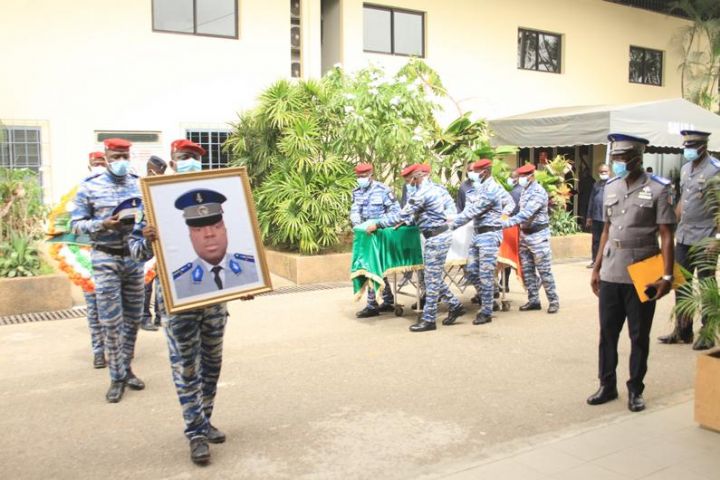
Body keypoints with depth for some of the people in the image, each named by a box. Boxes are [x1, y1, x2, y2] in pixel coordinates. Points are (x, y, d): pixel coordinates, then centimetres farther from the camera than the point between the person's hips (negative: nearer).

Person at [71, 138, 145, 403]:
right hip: (105, 259, -3)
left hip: (135, 257, 3)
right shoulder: (90, 186, -2)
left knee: (133, 319, 9)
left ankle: (126, 368, 25)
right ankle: (117, 377, 8)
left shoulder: (140, 184, 6)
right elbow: (76, 224, -2)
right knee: (111, 322, -3)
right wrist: (103, 225, -19)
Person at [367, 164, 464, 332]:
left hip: (436, 238, -9)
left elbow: (401, 215, -17)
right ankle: (455, 306, 25)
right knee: (434, 277, 17)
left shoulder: (421, 193, -19)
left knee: (432, 279, -2)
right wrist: (406, 222, 17)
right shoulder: (435, 187, 9)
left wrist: (377, 224, -10)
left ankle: (429, 319, 7)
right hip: (440, 235, 9)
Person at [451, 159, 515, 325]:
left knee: (485, 274, -4)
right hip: (478, 234, 10)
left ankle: (486, 312, 4)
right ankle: (486, 301, 24)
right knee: (471, 270, 10)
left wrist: (451, 225, -16)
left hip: (489, 235, -10)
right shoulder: (483, 187, 13)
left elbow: (472, 211, -19)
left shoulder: (490, 191, -17)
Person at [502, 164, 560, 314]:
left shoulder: (538, 192, -19)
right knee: (527, 270, 9)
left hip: (538, 235, -8)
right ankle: (533, 300, 18)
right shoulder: (524, 191, 9)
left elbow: (526, 214, -29)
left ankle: (554, 300, 9)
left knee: (544, 270, -2)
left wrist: (505, 223, -33)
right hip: (524, 234, 8)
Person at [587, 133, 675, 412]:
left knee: (639, 336, 8)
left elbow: (666, 236, -8)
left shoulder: (657, 189, -7)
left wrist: (667, 276, -15)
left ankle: (635, 390, 22)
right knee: (607, 333, 11)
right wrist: (596, 269, 13)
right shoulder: (610, 187, 8)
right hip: (610, 274, 5)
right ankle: (607, 385, 25)